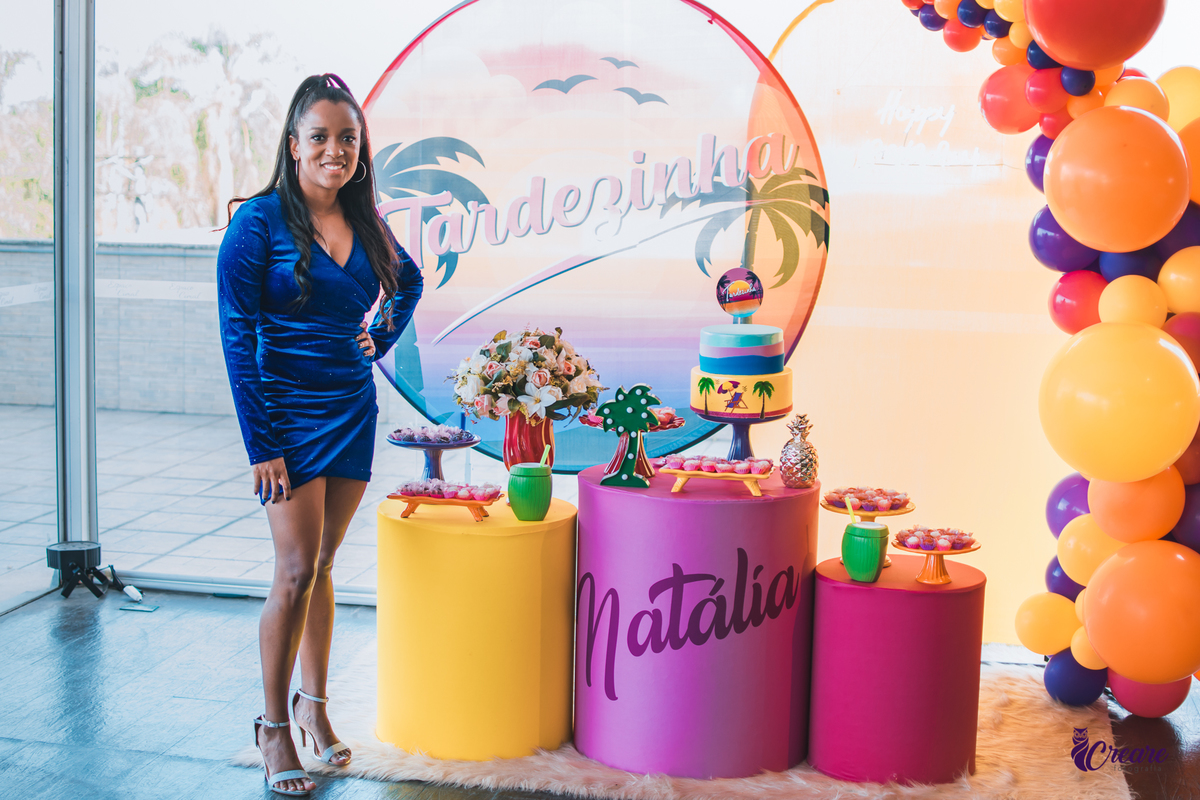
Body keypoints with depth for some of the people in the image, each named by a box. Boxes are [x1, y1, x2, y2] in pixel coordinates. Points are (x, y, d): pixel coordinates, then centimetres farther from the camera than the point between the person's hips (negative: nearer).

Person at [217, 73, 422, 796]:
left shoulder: (366, 222, 6)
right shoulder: (259, 222, -10)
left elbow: (409, 280, 28)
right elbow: (238, 337, -12)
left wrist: (382, 336, 10)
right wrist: (262, 445, -16)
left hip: (354, 410, 5)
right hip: (290, 412, -5)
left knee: (321, 565, 14)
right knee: (297, 572, -6)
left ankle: (314, 703, 28)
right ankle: (274, 725, 10)